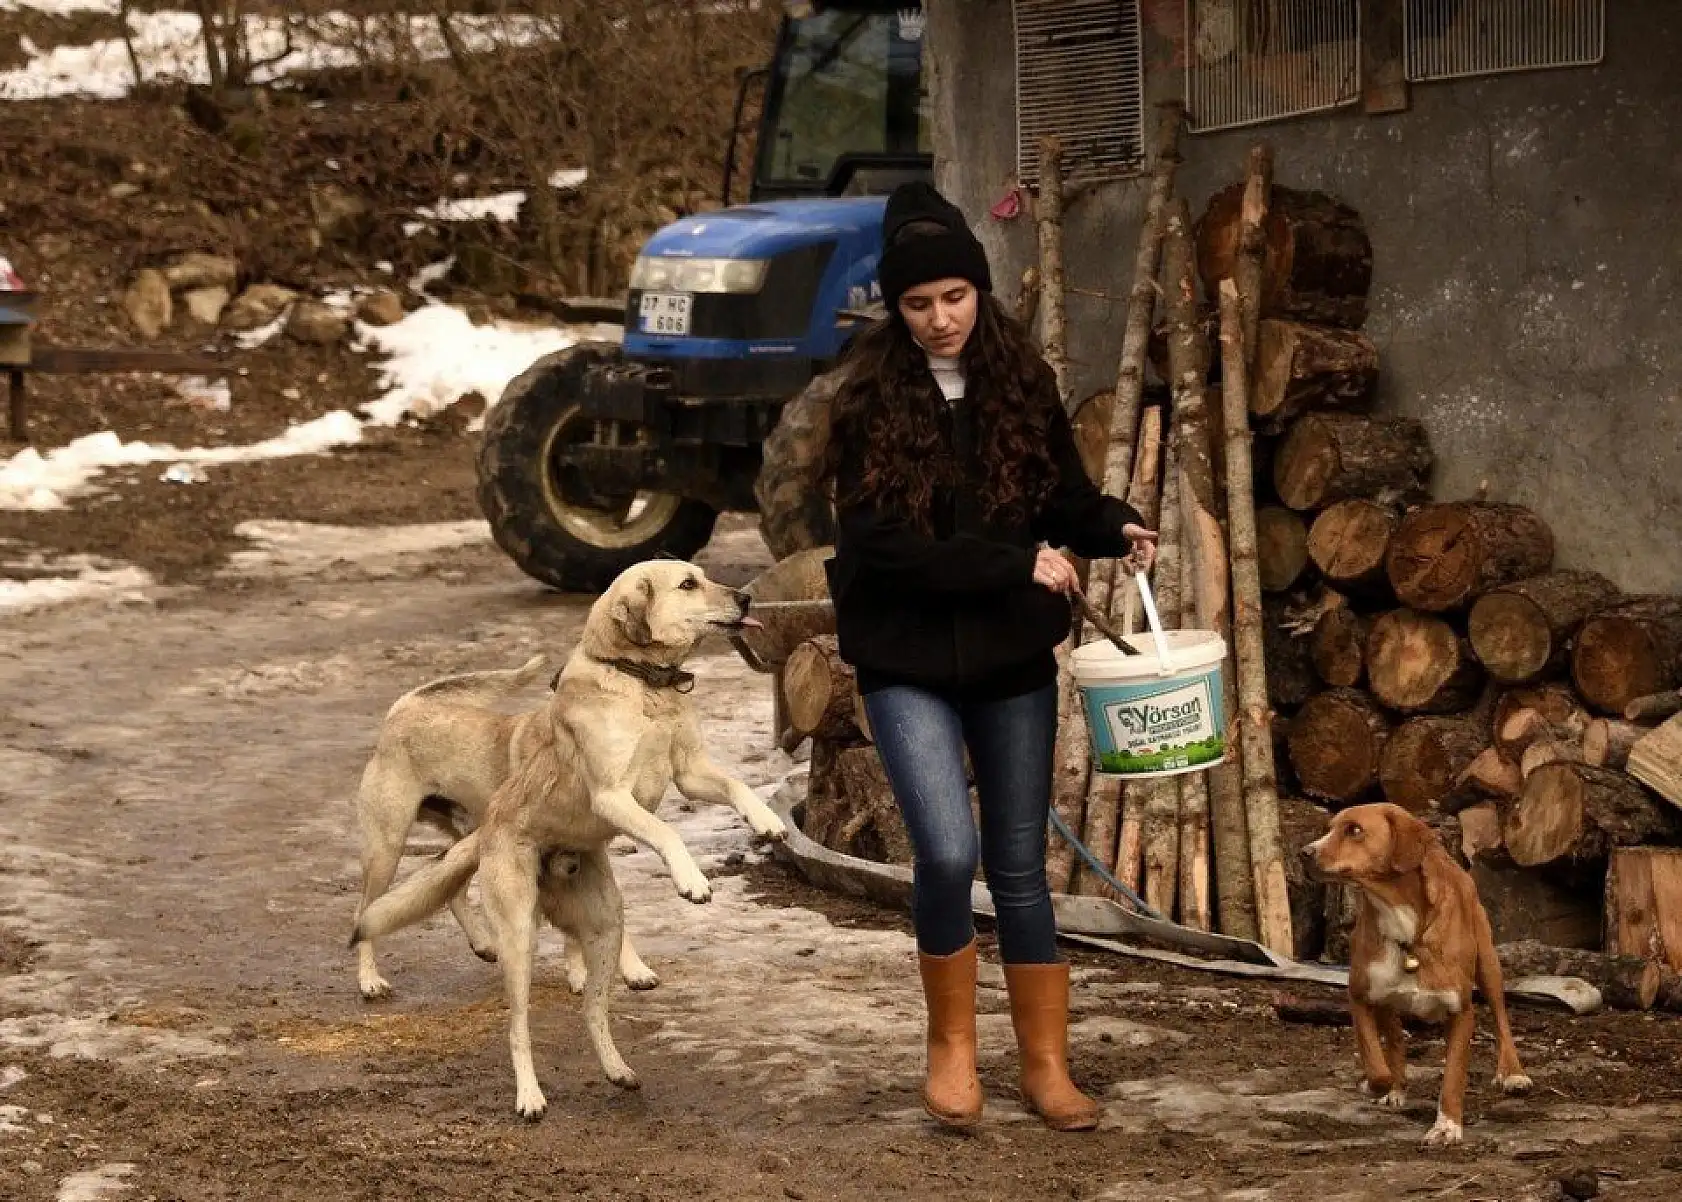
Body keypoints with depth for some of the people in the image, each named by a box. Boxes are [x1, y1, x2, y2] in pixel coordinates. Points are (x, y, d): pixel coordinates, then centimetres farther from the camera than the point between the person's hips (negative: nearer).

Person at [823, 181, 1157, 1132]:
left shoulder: (1022, 381, 1)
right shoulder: (872, 398, -8)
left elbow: (1063, 494, 11)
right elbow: (880, 541, -16)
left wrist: (1115, 528, -11)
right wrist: (1016, 564, -19)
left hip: (1012, 658, 3)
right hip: (909, 660, -3)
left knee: (1021, 868, 8)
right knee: (948, 850, -17)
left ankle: (1048, 1067, 19)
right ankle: (952, 1046, 5)